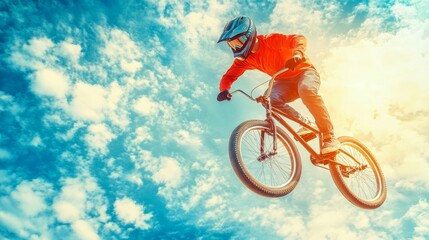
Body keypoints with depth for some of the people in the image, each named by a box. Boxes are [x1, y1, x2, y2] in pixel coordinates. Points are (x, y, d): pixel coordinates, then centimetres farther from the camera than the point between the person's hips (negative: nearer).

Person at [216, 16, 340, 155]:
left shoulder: (271, 40, -21)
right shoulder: (244, 59, -5)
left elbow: (299, 39, -32)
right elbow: (229, 76, -6)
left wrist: (297, 54, -54)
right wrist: (224, 89, -28)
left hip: (304, 71, -4)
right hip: (285, 81, 5)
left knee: (306, 90, -39)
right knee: (270, 98, -28)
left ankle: (329, 137, -29)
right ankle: (307, 125, -16)